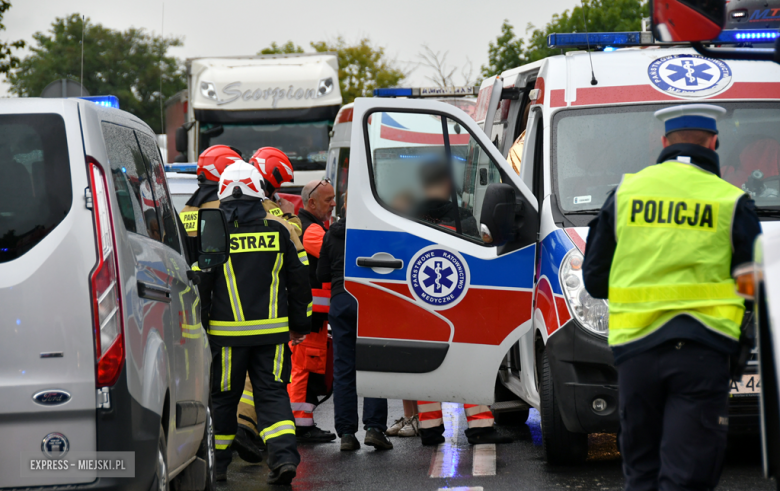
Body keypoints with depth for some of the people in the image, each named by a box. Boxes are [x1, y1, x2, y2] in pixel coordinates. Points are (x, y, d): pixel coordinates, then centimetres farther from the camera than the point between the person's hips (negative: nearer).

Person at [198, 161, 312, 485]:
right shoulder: (278, 231, 5)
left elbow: (200, 285, -2)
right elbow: (298, 281, 10)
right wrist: (299, 325, 18)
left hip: (227, 331, -2)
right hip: (272, 332, 2)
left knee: (223, 397, 10)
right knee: (272, 394, 4)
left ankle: (216, 463, 19)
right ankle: (284, 456, -13)